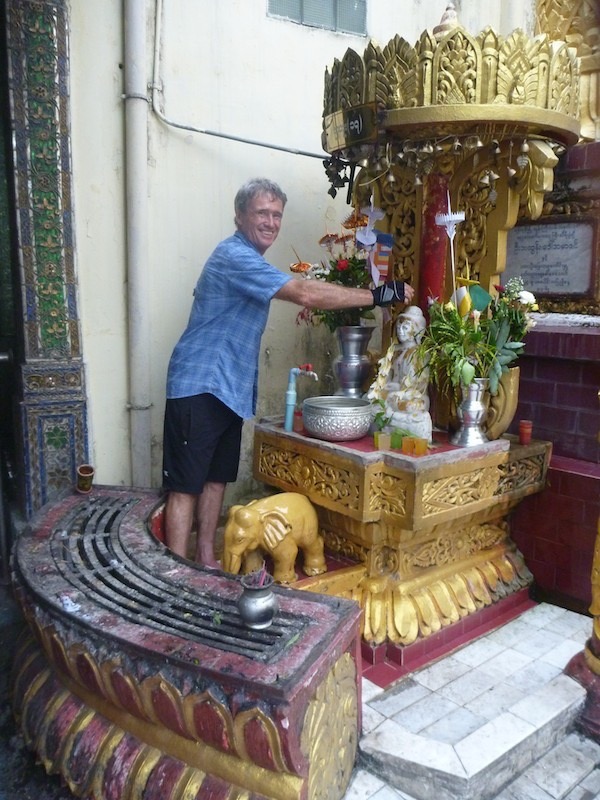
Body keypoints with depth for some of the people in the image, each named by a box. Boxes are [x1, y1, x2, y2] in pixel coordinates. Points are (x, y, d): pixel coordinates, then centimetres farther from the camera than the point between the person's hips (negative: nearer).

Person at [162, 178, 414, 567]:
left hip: (229, 389, 10)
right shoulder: (235, 256, -17)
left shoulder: (250, 261, 16)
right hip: (199, 387, -10)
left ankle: (206, 560, 25)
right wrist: (378, 295, -20)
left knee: (217, 477, 14)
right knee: (185, 486, -4)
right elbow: (305, 294, -25)